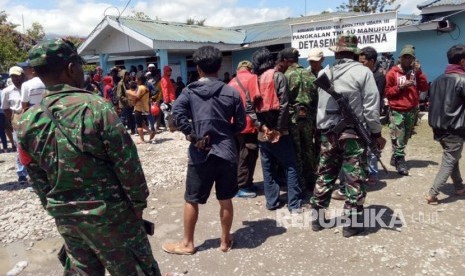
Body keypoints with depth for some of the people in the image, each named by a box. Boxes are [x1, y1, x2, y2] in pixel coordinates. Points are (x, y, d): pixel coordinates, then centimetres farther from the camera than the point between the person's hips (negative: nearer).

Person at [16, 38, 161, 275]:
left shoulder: (27, 122, -3)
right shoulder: (95, 107, -20)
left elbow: (38, 180, 7)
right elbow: (127, 162, -17)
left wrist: (55, 209, 19)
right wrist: (138, 201, -5)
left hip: (65, 216, 6)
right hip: (108, 213, -5)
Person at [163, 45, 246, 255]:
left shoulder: (190, 91, -1)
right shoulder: (232, 93, 1)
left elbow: (177, 112, -20)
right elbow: (240, 124, 3)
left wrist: (192, 135, -13)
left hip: (200, 153, -1)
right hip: (227, 152, 2)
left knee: (191, 200, 13)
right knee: (225, 200, 13)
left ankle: (187, 243, 26)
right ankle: (225, 241, 28)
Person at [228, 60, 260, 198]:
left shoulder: (231, 82, 17)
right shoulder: (252, 78, -3)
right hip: (248, 124, -7)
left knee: (240, 156, 15)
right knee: (247, 157, 1)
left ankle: (245, 183, 25)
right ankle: (242, 187, 6)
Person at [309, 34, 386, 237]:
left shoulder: (324, 73, 7)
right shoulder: (362, 72, -7)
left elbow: (320, 105, 7)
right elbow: (371, 107, -9)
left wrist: (322, 128, 14)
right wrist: (376, 133, 0)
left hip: (328, 133, 5)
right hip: (353, 133, -4)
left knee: (324, 176, 13)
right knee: (354, 178, 5)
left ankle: (318, 217, 23)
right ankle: (352, 222, 14)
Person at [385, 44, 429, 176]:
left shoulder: (415, 71, 10)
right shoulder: (393, 73, -3)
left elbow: (424, 88, 2)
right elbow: (387, 92, -4)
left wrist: (419, 73, -7)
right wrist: (400, 87, -17)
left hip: (412, 110, 5)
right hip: (397, 111, -5)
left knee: (405, 137, 12)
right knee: (398, 138, -9)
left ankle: (395, 158, 25)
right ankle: (400, 161, -1)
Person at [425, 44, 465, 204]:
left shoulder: (438, 80, 9)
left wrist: (434, 124, 16)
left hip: (439, 128, 8)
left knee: (452, 158, 21)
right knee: (449, 162, -1)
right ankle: (432, 194, -5)